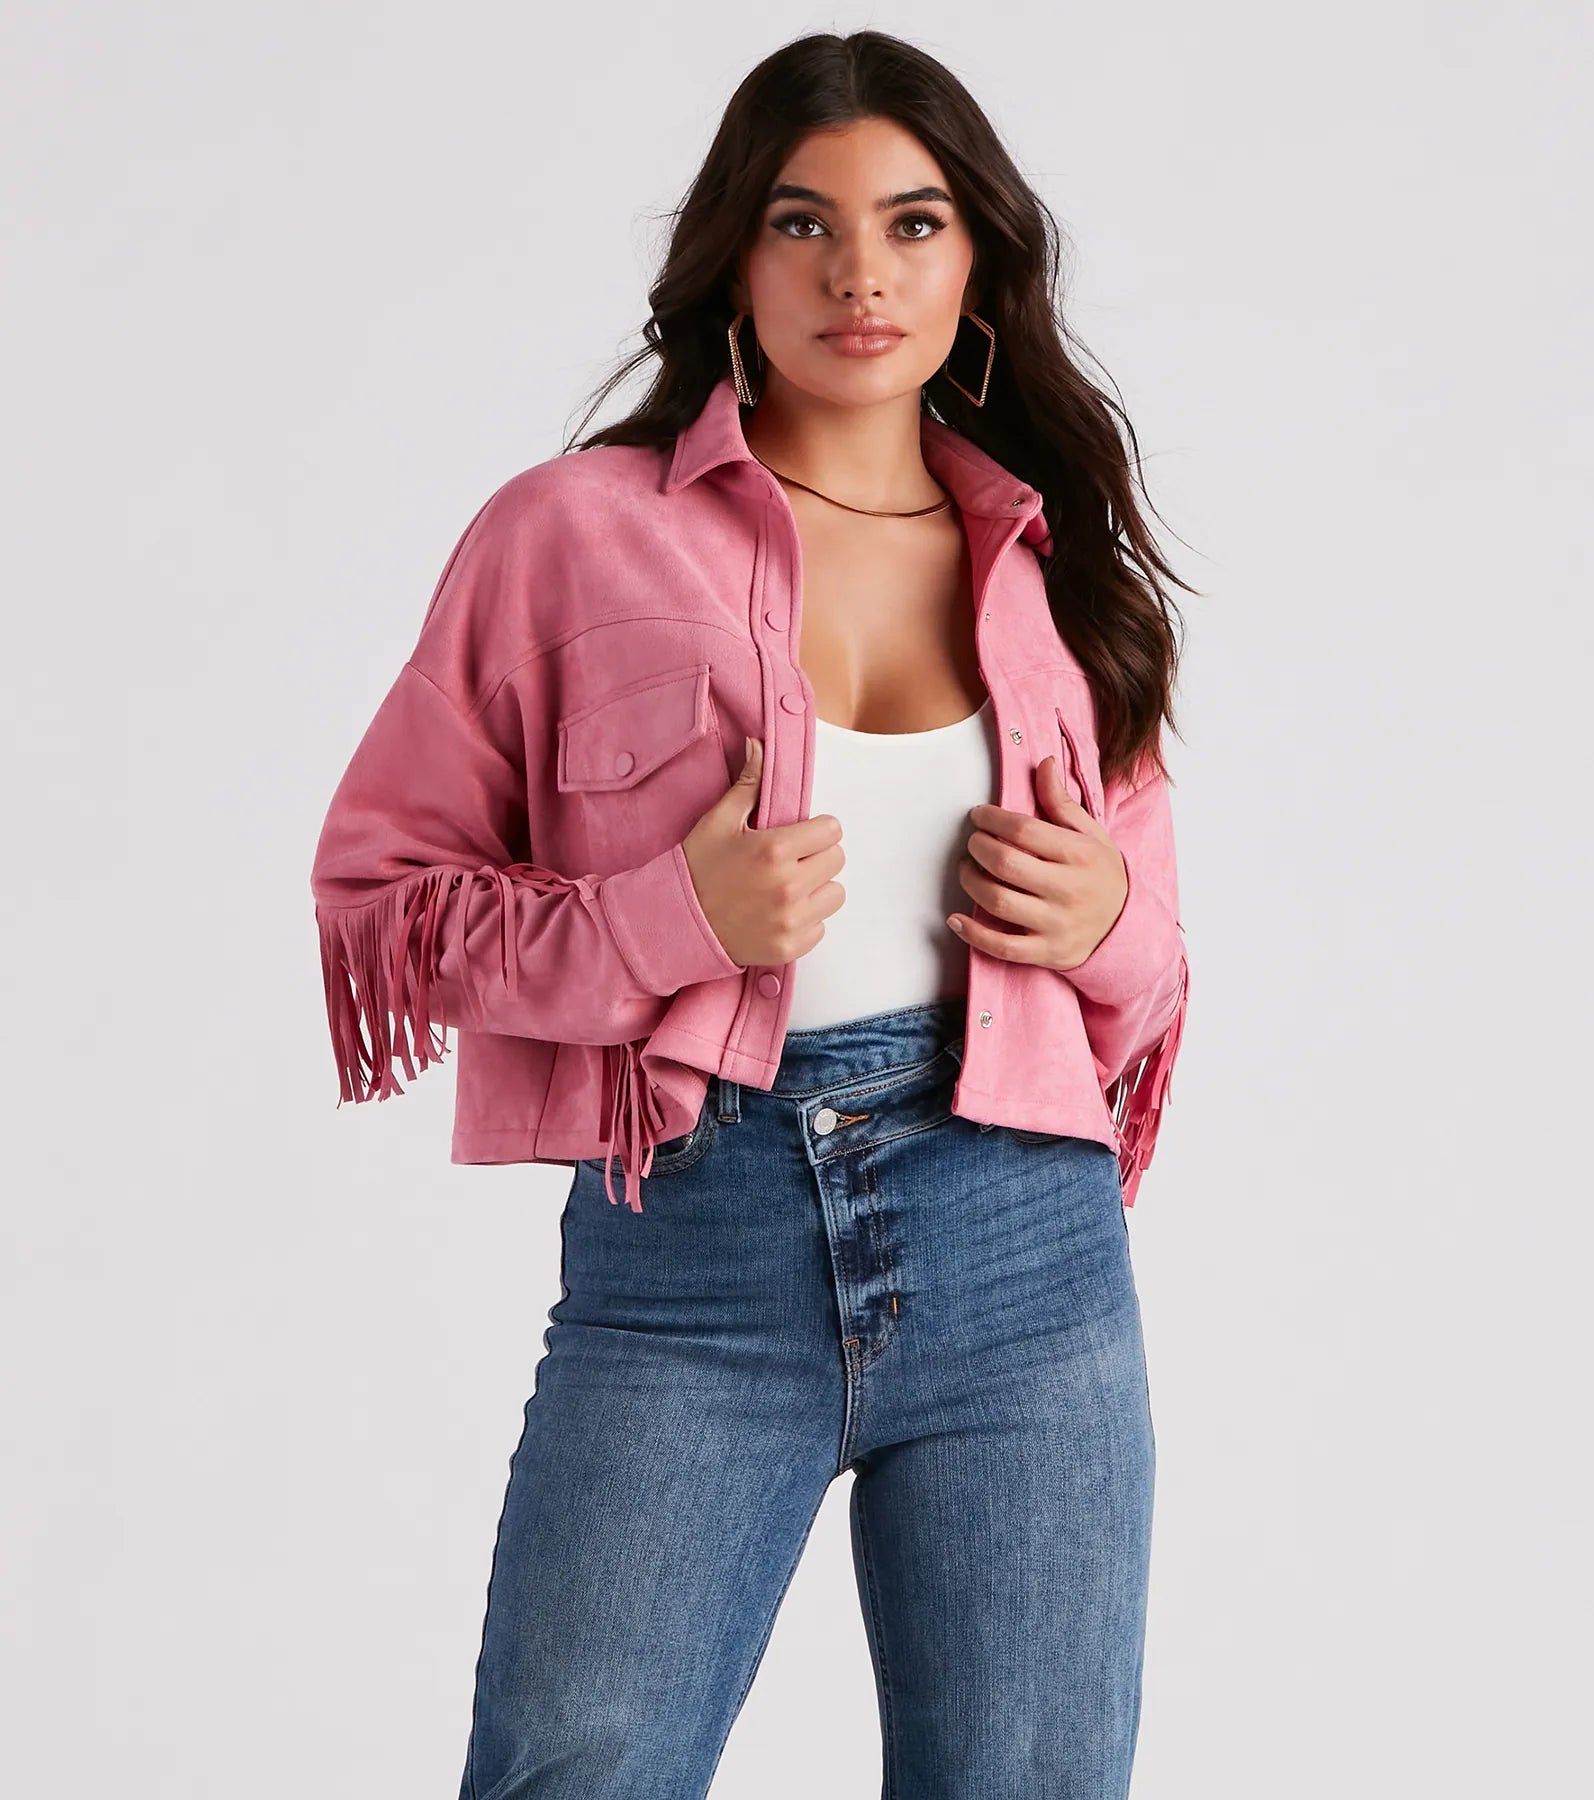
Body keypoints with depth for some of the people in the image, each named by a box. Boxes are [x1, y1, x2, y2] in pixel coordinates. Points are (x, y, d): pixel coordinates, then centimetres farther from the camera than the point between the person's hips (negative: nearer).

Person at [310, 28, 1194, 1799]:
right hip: (685, 1251, -3)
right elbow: (374, 895, 2)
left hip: (1024, 1251, 3)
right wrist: (674, 921, -13)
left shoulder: (1056, 567, 13)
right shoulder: (573, 532, 3)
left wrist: (1107, 919, -1)